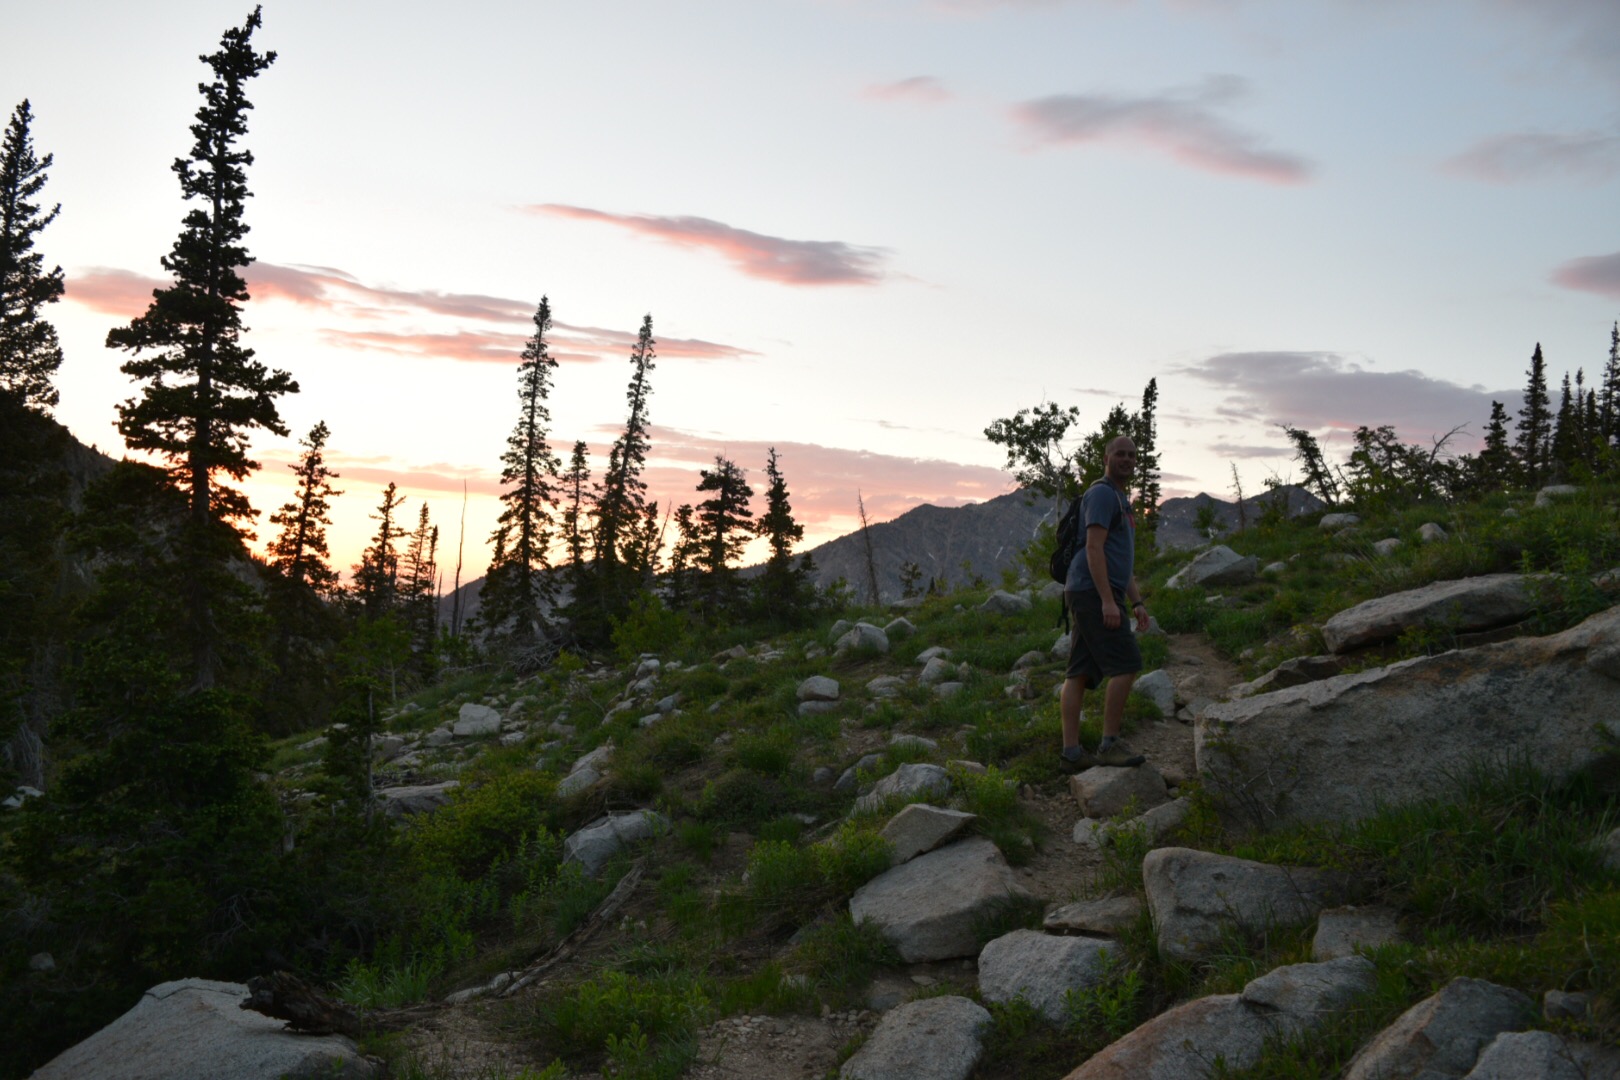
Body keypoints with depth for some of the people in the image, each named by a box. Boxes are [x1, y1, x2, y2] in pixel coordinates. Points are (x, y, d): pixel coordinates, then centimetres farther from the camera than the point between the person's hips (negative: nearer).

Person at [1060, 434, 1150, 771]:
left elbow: (1123, 560, 27)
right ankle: (1110, 745, -7)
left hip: (1089, 597, 10)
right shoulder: (1102, 494, -7)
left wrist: (1137, 602, 21)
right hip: (1093, 593, -10)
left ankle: (1072, 752, 5)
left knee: (1079, 673, 5)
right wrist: (1108, 600, -23)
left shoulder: (1121, 500, 25)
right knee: (1126, 664, -11)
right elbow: (1094, 548, -17)